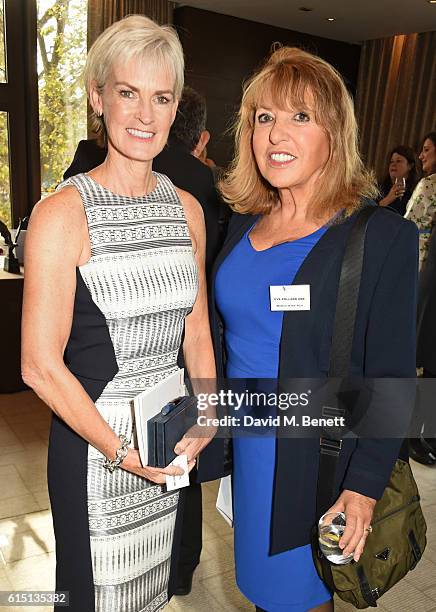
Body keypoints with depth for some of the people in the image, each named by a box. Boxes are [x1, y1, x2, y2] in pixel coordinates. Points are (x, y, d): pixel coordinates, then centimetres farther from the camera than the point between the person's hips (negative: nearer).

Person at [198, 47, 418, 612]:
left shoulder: (383, 236, -15)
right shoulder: (241, 225, 2)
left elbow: (391, 378, -13)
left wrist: (364, 486, -14)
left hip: (316, 459, -5)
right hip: (243, 442, 5)